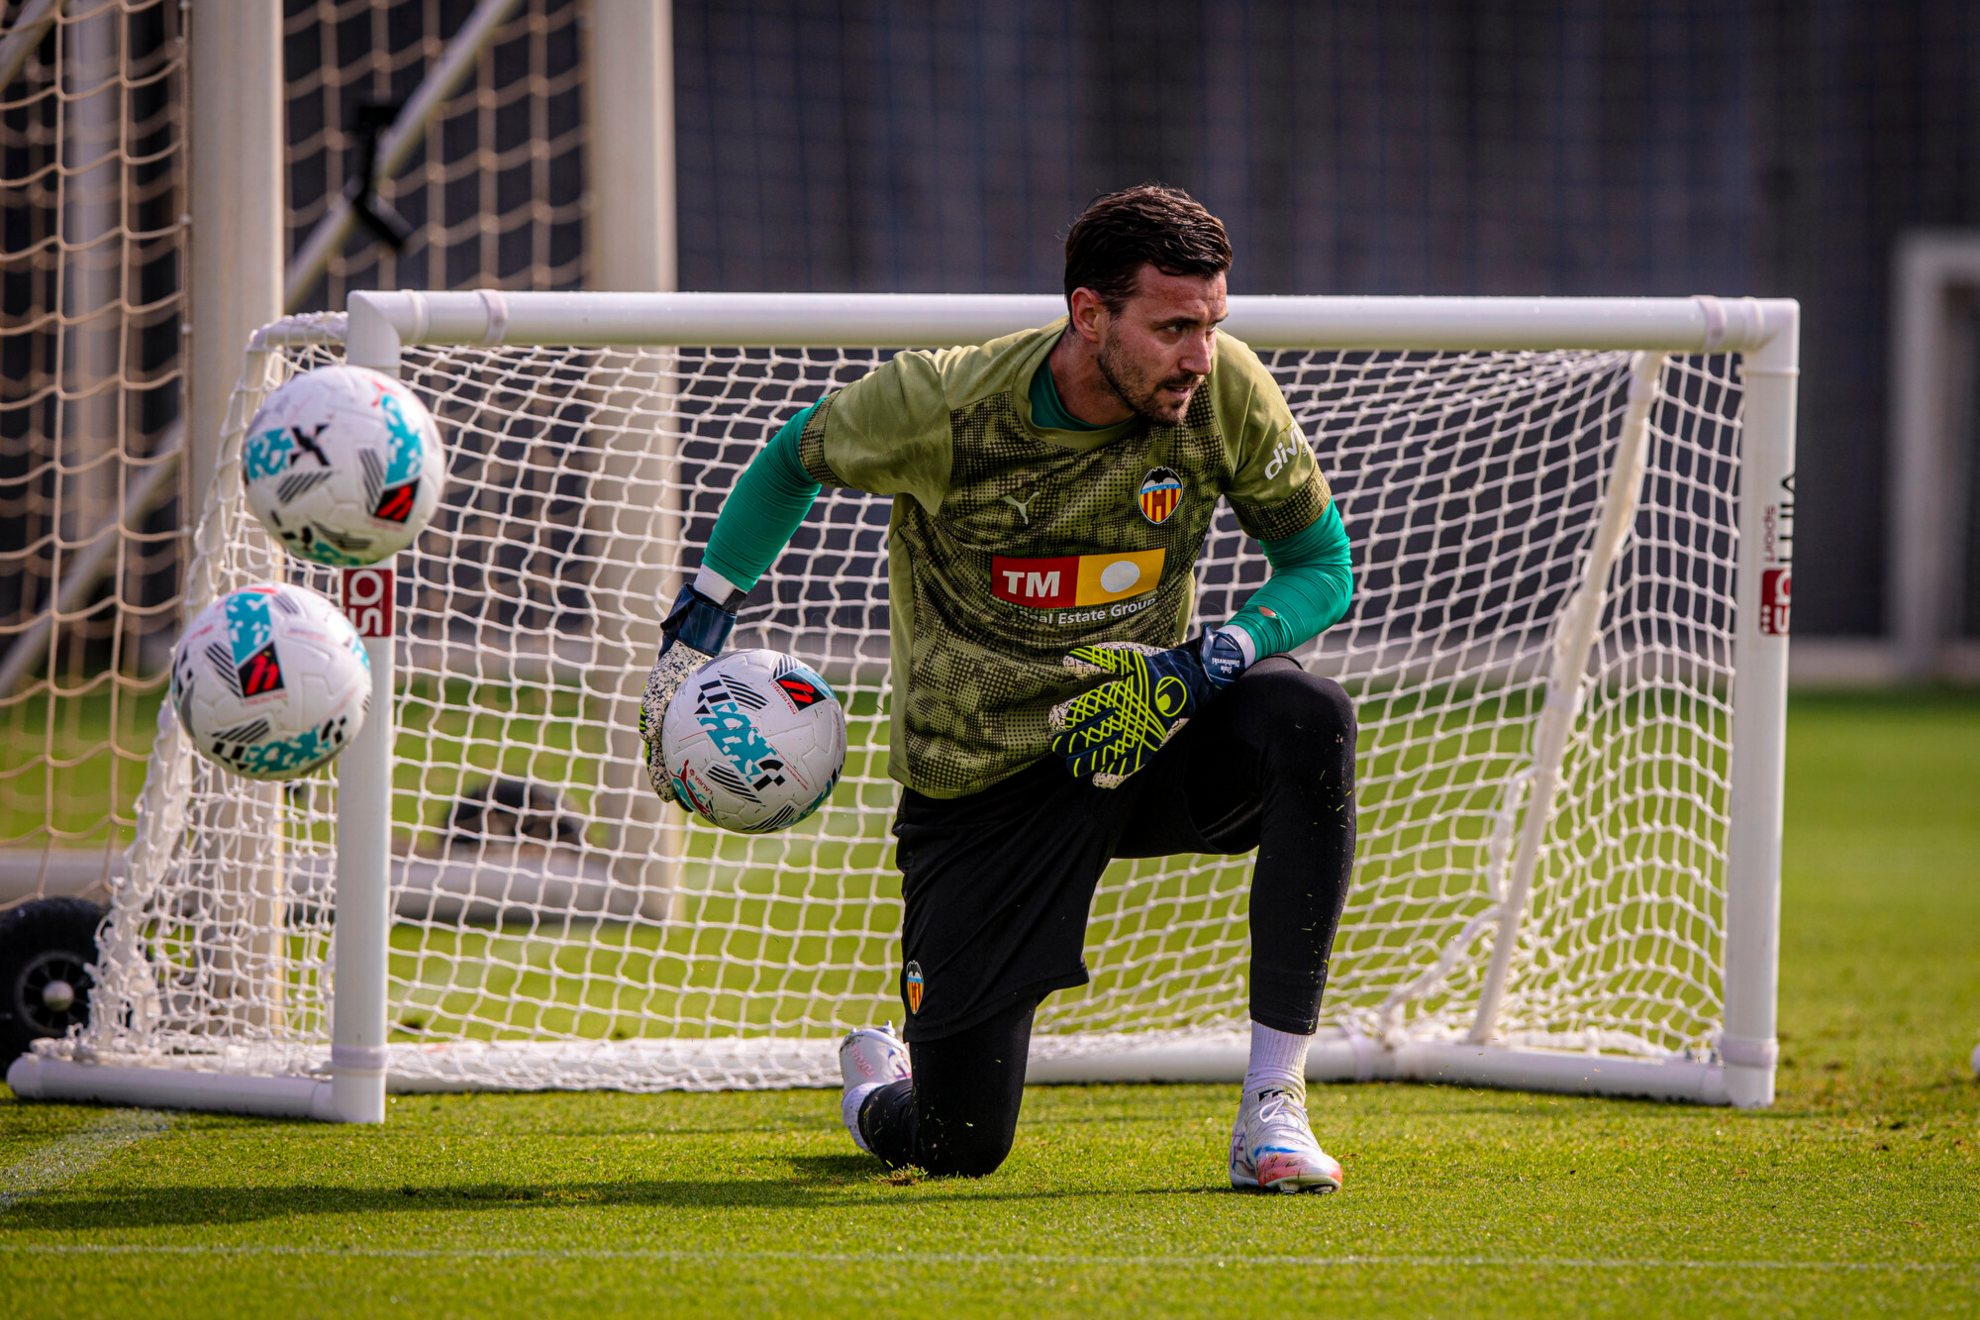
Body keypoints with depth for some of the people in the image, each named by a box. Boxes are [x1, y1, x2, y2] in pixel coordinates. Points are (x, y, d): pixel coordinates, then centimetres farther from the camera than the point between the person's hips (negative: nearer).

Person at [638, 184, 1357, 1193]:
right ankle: (878, 1079, 39)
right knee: (955, 1149, -5)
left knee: (1309, 721, -33)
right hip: (979, 786, -2)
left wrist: (1207, 666, -23)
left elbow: (1322, 567, -4)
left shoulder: (1225, 392, -14)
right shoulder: (939, 406, -19)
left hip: (1140, 730, 2)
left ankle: (1273, 1109, -26)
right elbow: (795, 459, 2)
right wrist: (700, 624, -3)